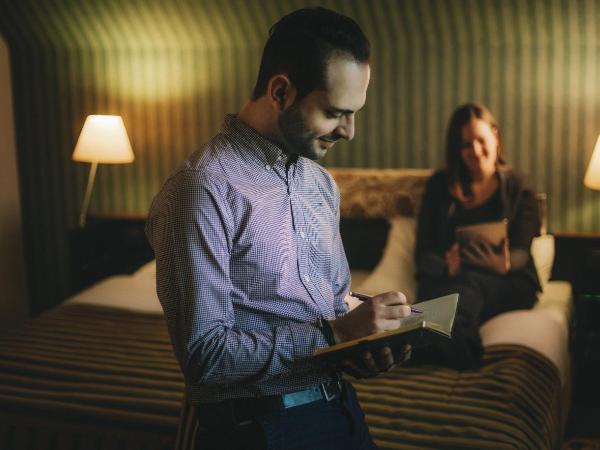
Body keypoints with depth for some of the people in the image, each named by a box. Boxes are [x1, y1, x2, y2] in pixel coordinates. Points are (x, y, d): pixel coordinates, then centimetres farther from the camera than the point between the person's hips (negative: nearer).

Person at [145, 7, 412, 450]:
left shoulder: (322, 183, 6)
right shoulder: (203, 190, -20)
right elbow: (204, 353, -23)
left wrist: (360, 344, -7)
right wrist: (332, 335, -24)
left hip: (340, 404, 7)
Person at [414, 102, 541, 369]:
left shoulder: (518, 187, 15)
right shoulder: (439, 185, 17)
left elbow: (522, 252, 2)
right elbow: (423, 251, 8)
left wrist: (502, 263, -25)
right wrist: (447, 266, -18)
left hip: (505, 281, 0)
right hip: (446, 277, 0)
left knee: (467, 286, -37)